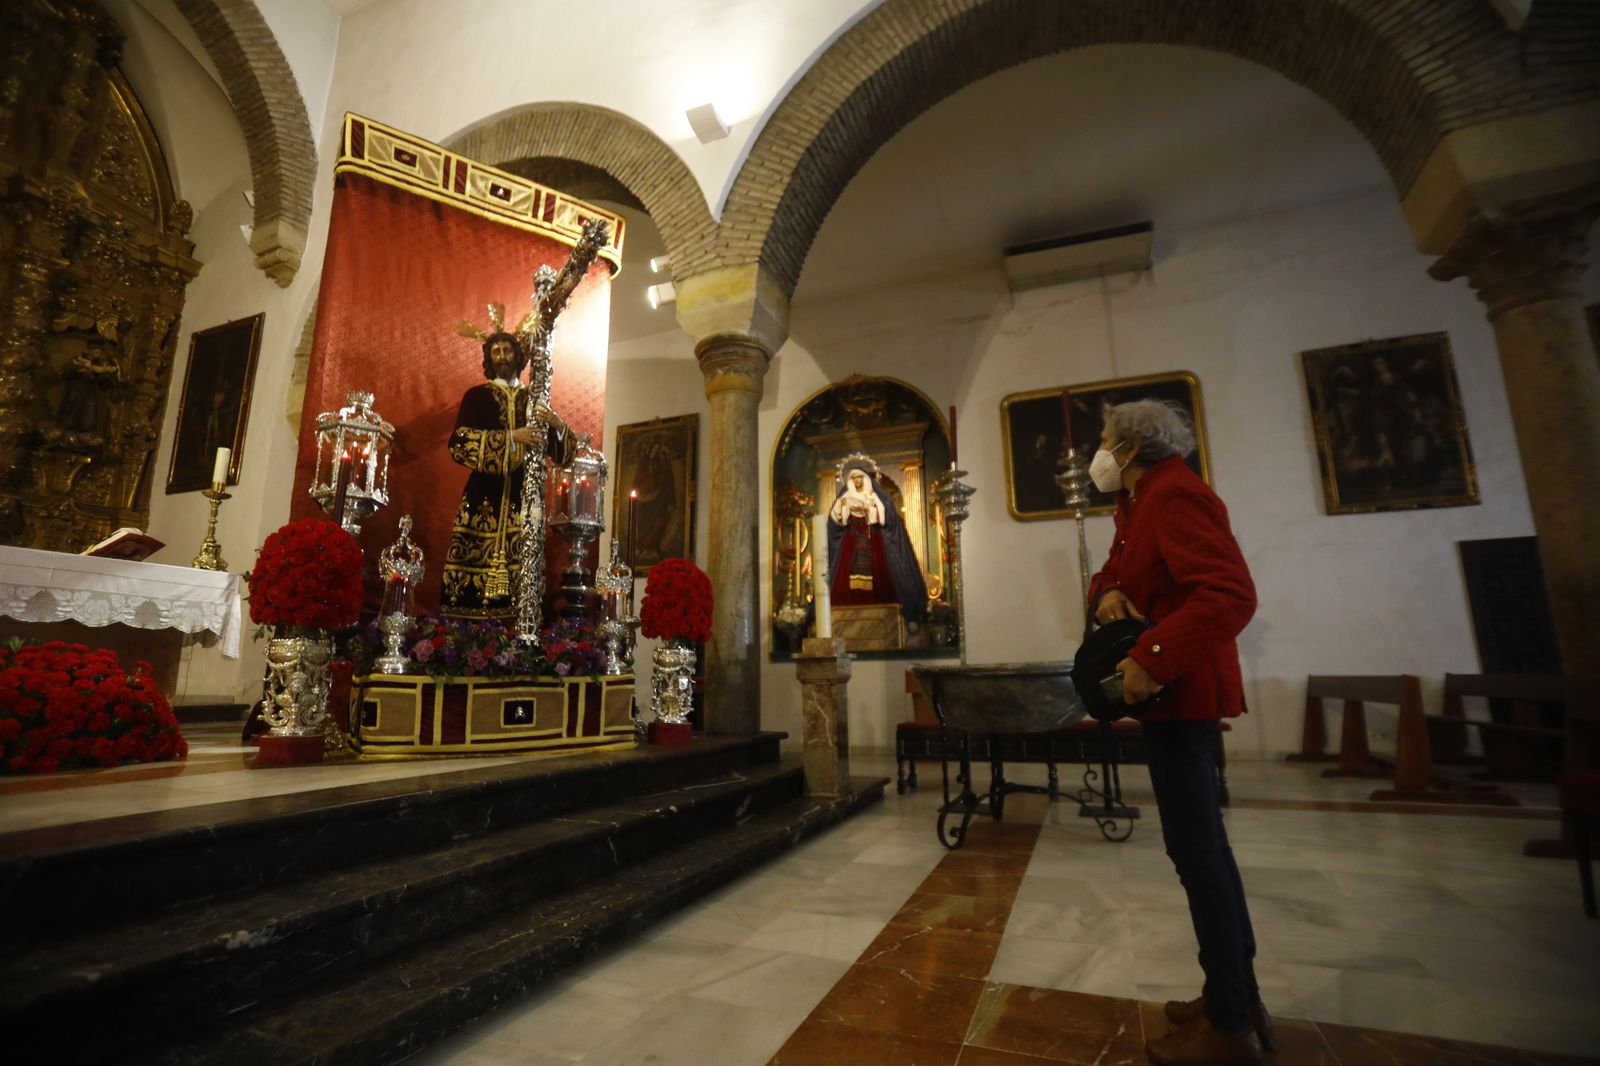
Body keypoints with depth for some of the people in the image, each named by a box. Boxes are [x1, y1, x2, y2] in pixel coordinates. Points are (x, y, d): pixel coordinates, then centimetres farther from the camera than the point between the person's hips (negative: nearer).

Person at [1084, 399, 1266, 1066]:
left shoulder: (1174, 494, -15)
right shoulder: (1139, 504, 16)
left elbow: (1231, 593, -26)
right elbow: (1114, 572, 18)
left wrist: (1151, 660, -29)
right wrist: (1107, 591, -5)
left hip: (1178, 690, -11)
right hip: (1172, 688, 11)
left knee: (1194, 847, -2)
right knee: (1202, 842, 18)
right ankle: (1239, 996, 33)